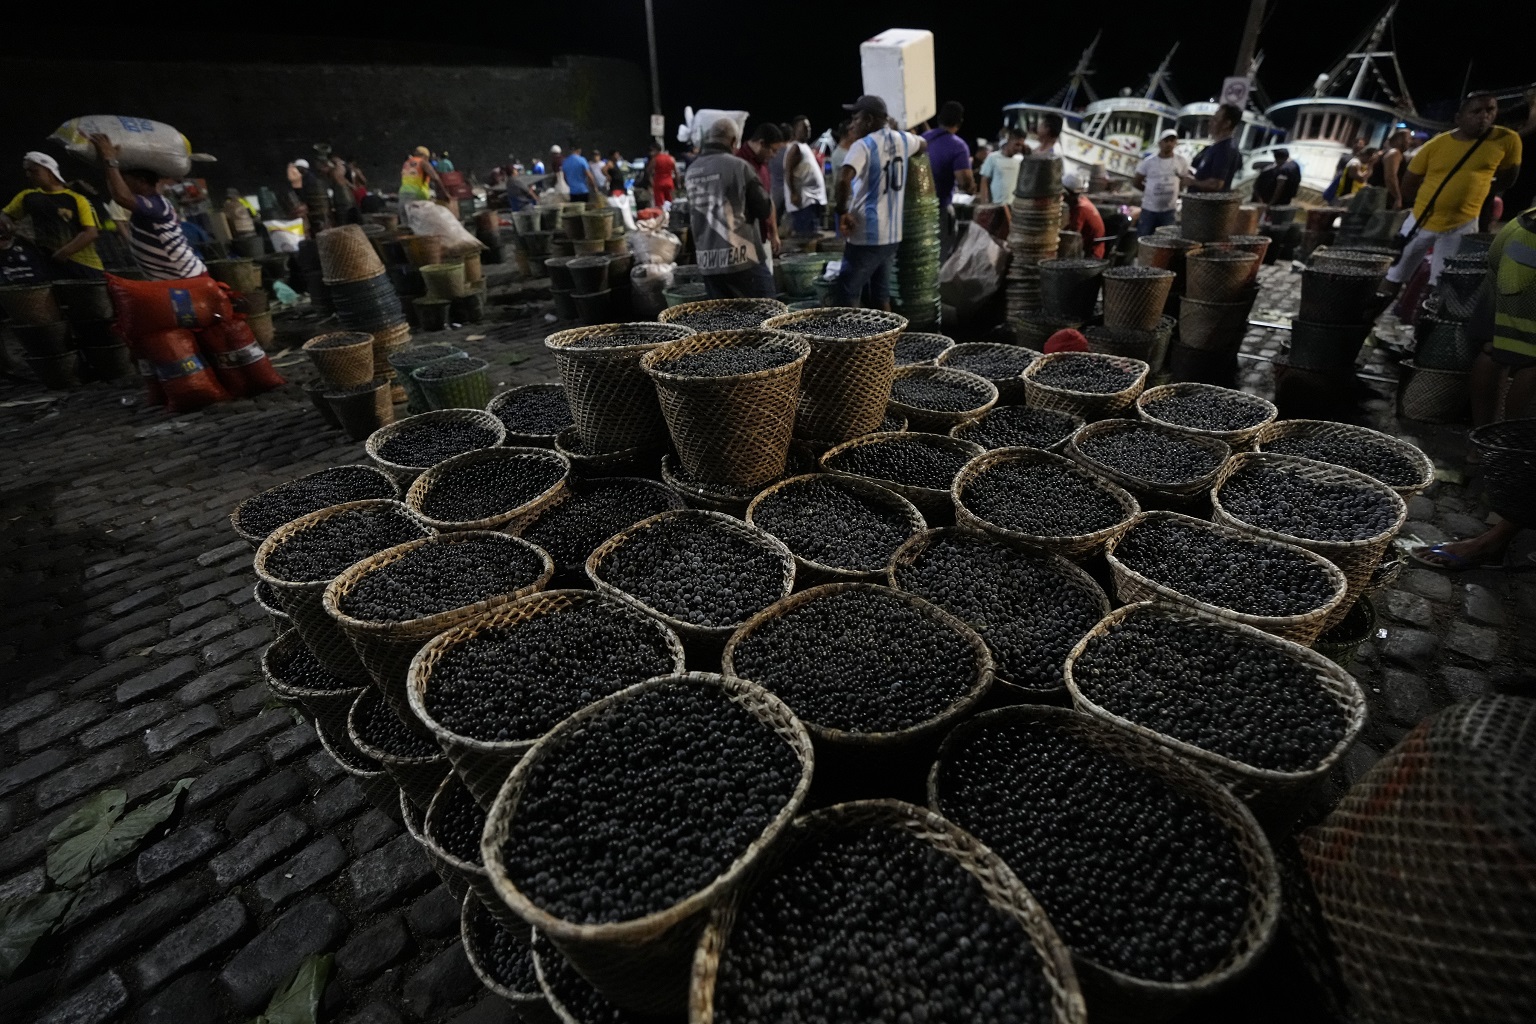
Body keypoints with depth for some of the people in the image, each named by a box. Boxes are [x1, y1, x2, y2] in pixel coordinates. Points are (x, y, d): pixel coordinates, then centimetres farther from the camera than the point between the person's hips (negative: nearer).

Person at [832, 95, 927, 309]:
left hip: (866, 236, -8)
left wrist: (842, 211, -17)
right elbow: (924, 146, 33)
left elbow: (843, 180, -30)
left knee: (845, 299, -2)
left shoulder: (864, 145, -13)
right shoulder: (901, 139, 9)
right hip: (892, 234, 8)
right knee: (882, 296, 15)